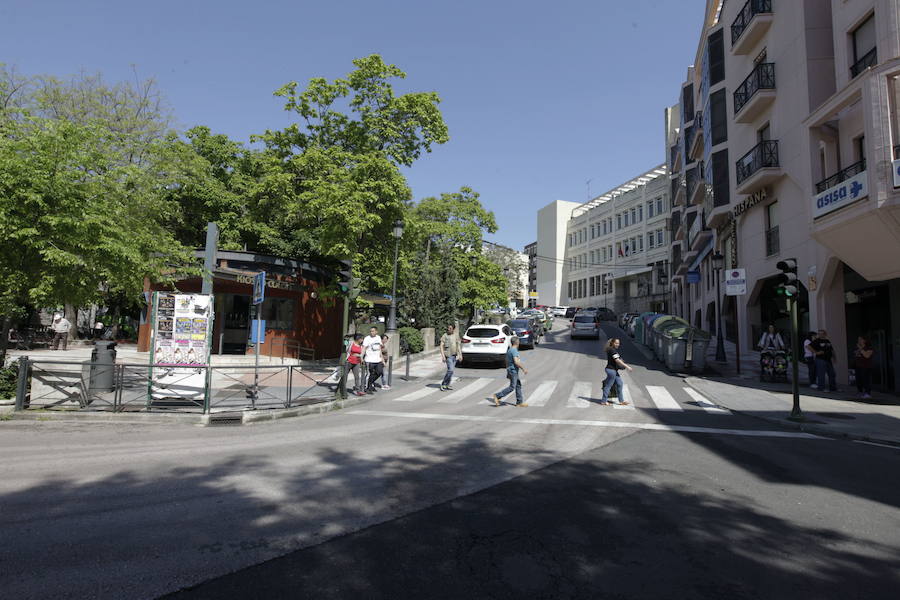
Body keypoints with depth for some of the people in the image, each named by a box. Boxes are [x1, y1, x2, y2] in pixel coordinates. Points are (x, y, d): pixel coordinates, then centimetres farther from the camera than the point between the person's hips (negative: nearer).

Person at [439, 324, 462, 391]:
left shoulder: (456, 336, 10)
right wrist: (443, 355, -15)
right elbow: (441, 346, -7)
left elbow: (458, 346, 14)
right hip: (448, 355, -6)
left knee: (451, 371, 8)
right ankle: (443, 384, -5)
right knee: (450, 370, -15)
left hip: (455, 355, 6)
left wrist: (460, 355, 5)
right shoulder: (445, 336, -5)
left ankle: (447, 385, 17)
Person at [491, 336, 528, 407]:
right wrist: (523, 369, -16)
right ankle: (497, 396, -6)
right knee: (512, 387, -7)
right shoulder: (514, 350, -18)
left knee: (518, 386, 13)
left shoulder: (509, 350, 13)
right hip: (513, 371, -10)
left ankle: (519, 402, 17)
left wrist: (508, 373, 23)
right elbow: (516, 362, -26)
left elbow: (507, 362, 18)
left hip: (510, 370, 10)